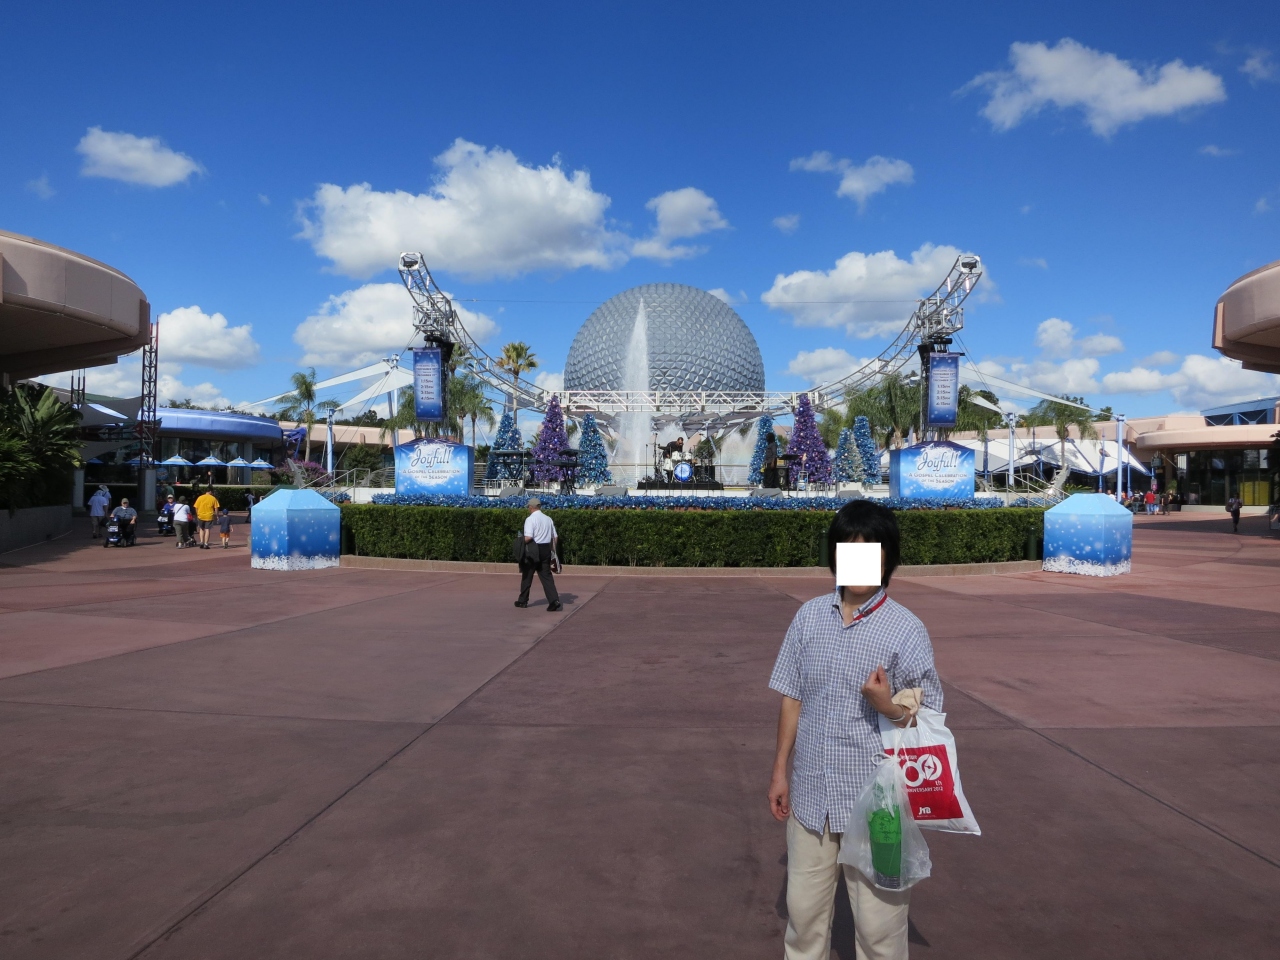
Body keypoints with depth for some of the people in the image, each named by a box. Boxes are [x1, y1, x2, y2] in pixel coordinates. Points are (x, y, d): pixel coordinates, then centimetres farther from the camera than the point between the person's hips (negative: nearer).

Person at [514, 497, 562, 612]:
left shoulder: (530, 519, -11)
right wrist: (553, 551, 19)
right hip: (546, 550, 5)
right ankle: (554, 601, -10)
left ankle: (523, 601, 23)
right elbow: (555, 537, 10)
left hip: (533, 550, -5)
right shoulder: (548, 519, 8)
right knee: (546, 576, 4)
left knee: (527, 575, 11)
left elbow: (528, 537, -22)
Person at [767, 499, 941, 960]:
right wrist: (780, 770, 8)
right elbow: (792, 697, 7)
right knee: (803, 908, 19)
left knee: (878, 920, 10)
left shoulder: (905, 629, -12)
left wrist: (888, 706, -26)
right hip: (810, 794, 4)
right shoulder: (809, 616, -1)